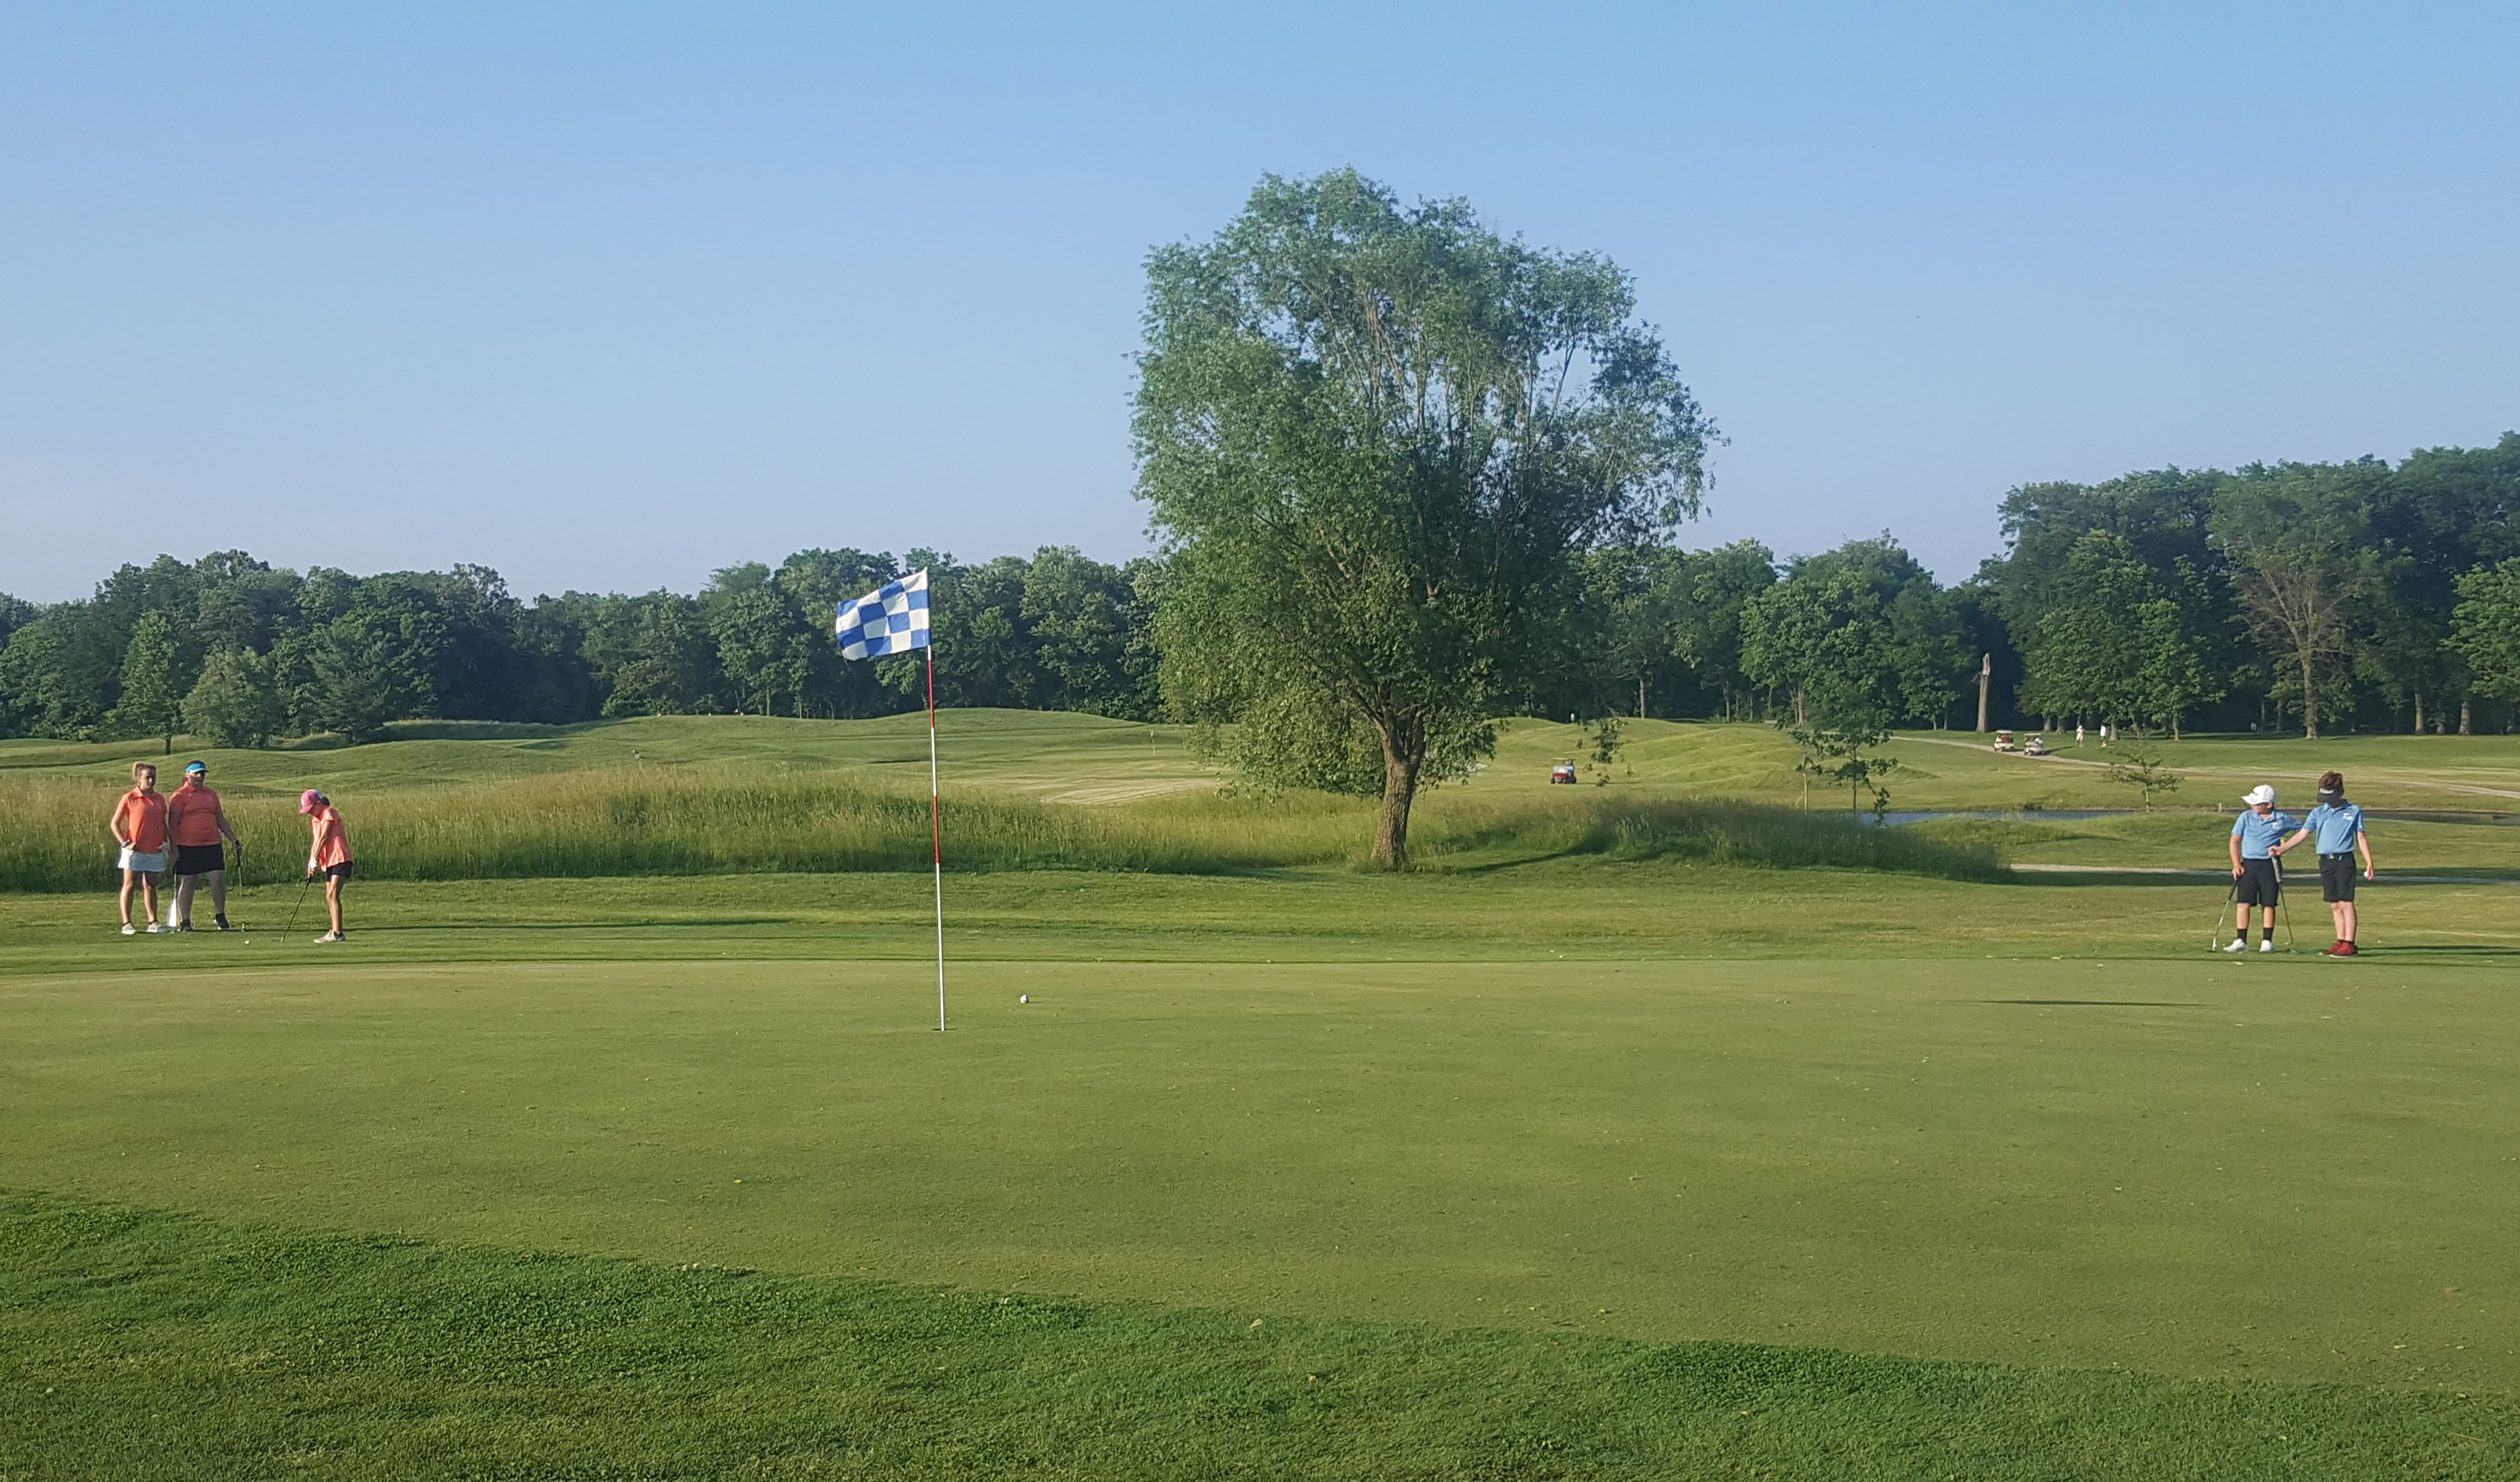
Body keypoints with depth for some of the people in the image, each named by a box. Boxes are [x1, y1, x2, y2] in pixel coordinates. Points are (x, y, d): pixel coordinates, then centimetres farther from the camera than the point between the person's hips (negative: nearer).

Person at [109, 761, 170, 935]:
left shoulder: (160, 799, 9)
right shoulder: (129, 799, -4)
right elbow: (115, 824, -1)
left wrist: (165, 842, 7)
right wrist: (125, 843, -10)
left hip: (155, 851, 4)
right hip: (134, 850, -4)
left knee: (151, 887, 8)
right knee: (129, 886, 0)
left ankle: (153, 922, 11)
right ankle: (127, 923, 2)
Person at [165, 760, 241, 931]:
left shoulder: (211, 795, 16)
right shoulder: (180, 796, -2)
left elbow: (221, 820, 21)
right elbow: (173, 823, -4)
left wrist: (235, 840, 17)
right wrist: (174, 848, -10)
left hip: (212, 845, 4)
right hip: (188, 847, -4)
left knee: (219, 878, -5)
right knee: (187, 882, 1)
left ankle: (220, 916, 8)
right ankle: (184, 922, 9)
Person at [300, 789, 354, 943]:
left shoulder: (329, 813, -8)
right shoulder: (314, 820, 18)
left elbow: (324, 838, -14)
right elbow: (315, 841, 13)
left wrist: (314, 859, -15)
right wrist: (311, 862, 1)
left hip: (339, 859, -9)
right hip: (328, 861, 9)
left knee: (333, 895, -17)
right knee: (329, 897, 9)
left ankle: (337, 933, -21)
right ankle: (336, 932, 15)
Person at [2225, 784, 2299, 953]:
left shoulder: (2282, 820, 2)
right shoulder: (2246, 818, 5)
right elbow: (2235, 841, 7)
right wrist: (2236, 865, -2)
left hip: (2270, 866, -1)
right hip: (2248, 865, 1)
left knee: (2268, 904, 2)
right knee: (2244, 903, -4)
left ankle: (2267, 942, 10)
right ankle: (2241, 941, -1)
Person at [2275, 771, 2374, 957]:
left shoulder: (2354, 811, 5)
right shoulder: (2318, 813, 11)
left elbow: (2361, 838, 8)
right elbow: (2303, 834, 5)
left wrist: (2369, 863, 5)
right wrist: (2281, 848, -8)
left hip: (2344, 860, -4)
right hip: (2325, 862, 4)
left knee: (2346, 903, -9)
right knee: (2335, 905, 7)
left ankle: (2350, 945, -9)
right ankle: (2341, 942, 12)